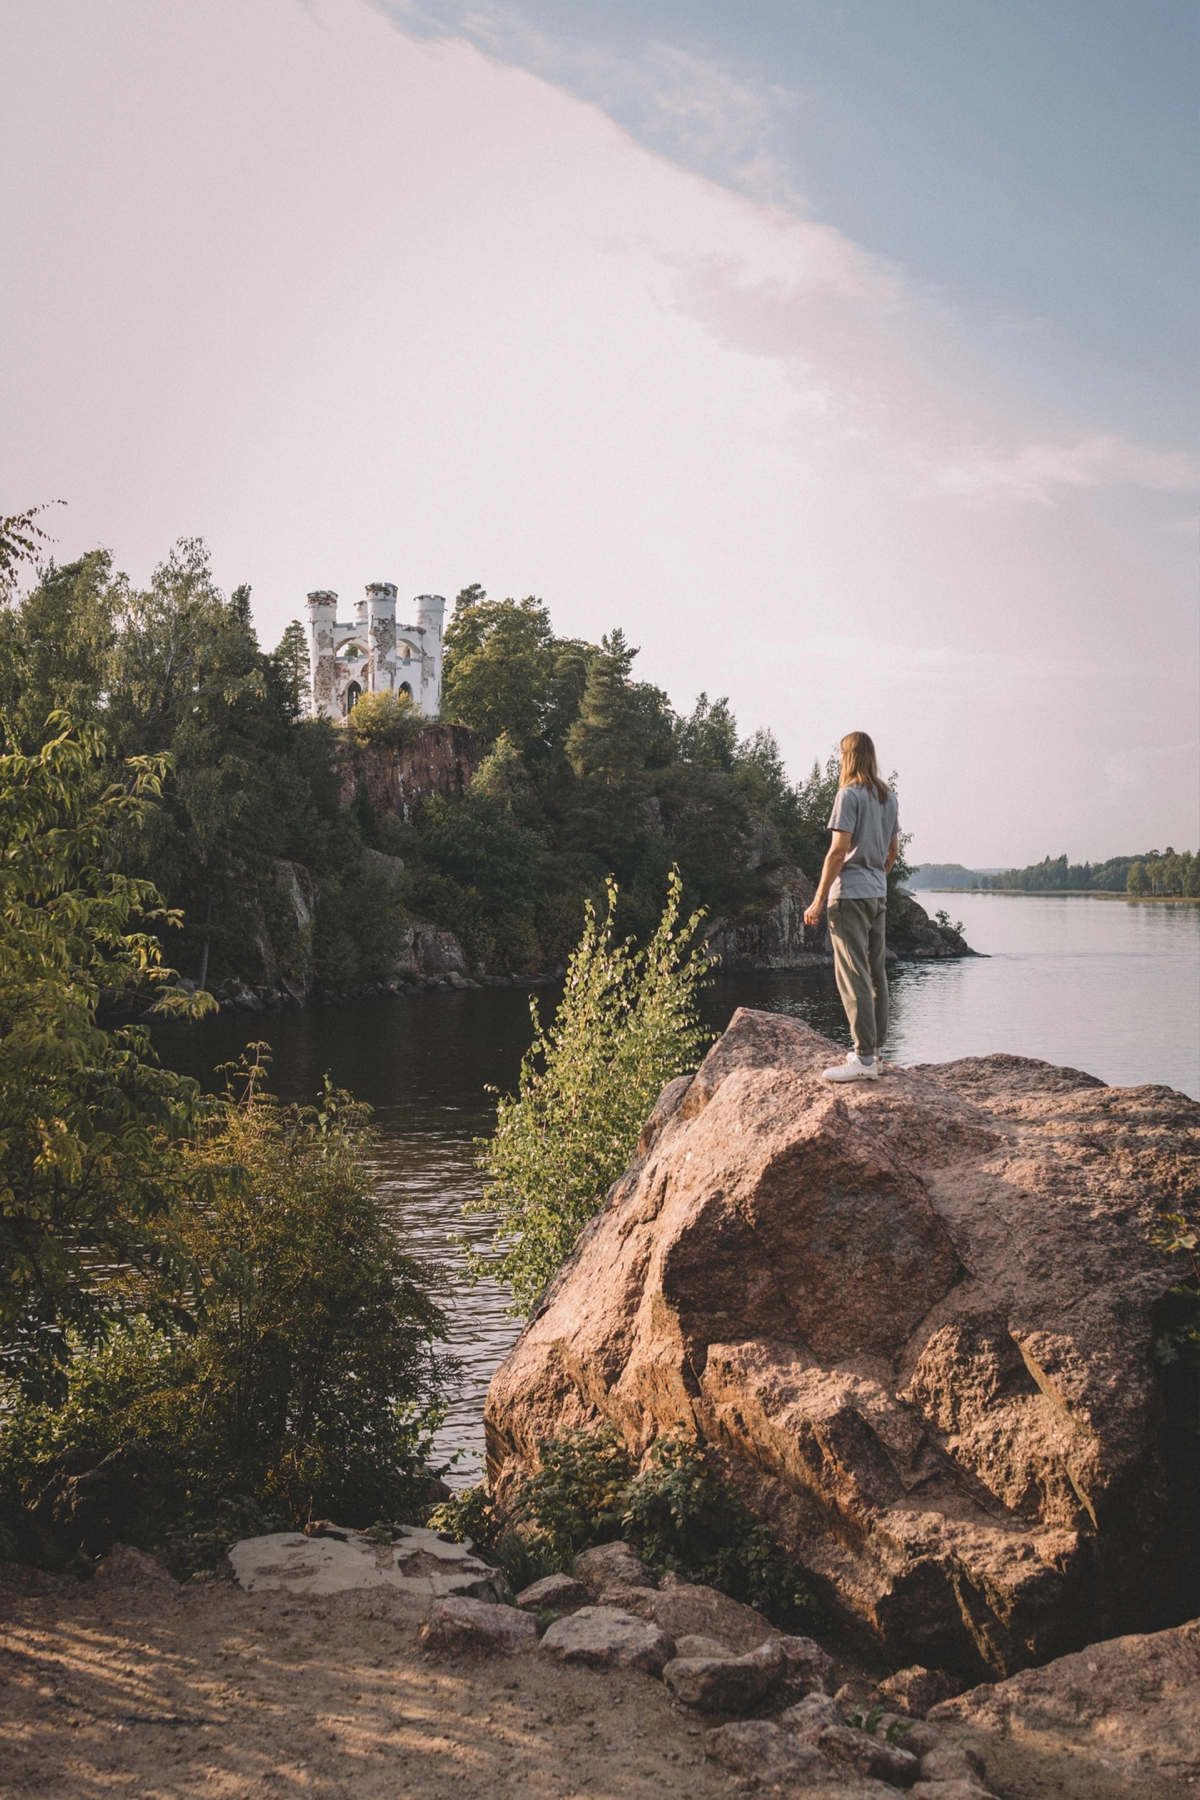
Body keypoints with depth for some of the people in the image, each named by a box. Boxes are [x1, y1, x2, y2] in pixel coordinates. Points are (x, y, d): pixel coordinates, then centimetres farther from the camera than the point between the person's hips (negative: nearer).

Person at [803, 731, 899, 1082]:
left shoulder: (850, 794, -11)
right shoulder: (888, 797, 13)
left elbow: (839, 850, -15)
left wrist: (819, 900, -12)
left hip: (850, 894, -8)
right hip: (878, 895, 8)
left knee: (853, 975, -10)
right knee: (875, 971, 13)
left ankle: (864, 1058, -14)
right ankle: (874, 1046, 19)